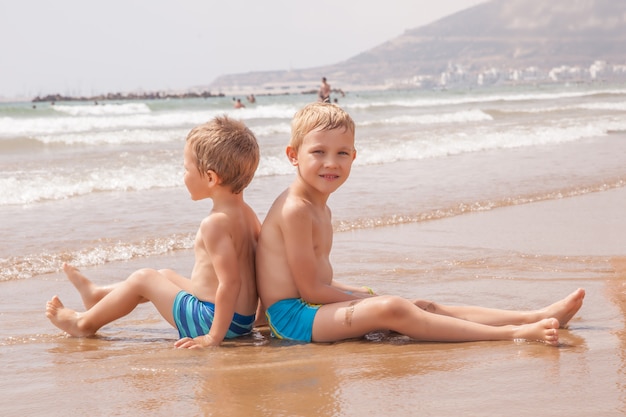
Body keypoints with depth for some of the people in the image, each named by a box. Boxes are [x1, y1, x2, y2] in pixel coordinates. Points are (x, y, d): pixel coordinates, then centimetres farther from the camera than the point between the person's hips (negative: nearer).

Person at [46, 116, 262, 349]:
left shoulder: (215, 223, -24)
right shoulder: (246, 213, 4)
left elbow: (230, 282, -30)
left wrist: (214, 337, -26)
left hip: (214, 319, -9)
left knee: (142, 279, 6)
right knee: (166, 276, 28)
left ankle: (84, 324, 24)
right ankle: (97, 295, 47)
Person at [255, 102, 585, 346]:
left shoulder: (318, 208, 15)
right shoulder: (295, 210, -18)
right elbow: (311, 289, -18)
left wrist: (357, 293, 7)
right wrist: (363, 297, -9)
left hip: (314, 310, 10)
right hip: (292, 317, -10)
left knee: (423, 307, 1)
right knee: (389, 309, -29)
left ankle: (534, 317, -4)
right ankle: (512, 334, -33)